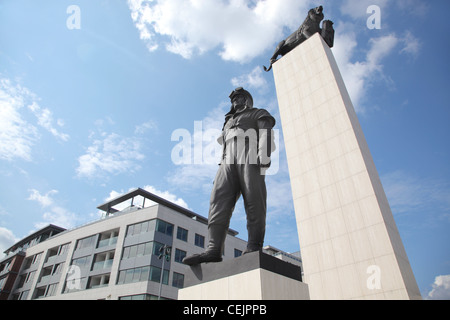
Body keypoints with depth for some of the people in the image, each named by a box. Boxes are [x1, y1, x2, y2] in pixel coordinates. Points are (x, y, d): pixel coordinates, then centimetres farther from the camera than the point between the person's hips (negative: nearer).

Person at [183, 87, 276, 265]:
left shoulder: (259, 114, 25)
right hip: (229, 162, 4)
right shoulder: (229, 122, 41)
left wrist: (264, 156, -16)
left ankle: (254, 248, -20)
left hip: (250, 157, -4)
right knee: (219, 200, -16)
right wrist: (221, 173, 16)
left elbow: (267, 133, 4)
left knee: (254, 202, -17)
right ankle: (214, 250, -26)